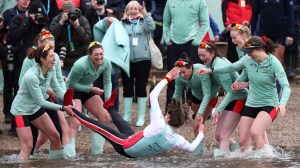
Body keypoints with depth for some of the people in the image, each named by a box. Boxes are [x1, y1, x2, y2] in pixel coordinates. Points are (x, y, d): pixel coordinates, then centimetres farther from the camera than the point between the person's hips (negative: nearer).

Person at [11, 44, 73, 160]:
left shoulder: (50, 71, -10)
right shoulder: (31, 76, -33)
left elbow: (58, 90, -5)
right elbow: (41, 101, -29)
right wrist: (62, 108, -28)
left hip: (35, 108, 8)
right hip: (21, 110, -8)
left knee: (55, 137, 8)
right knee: (27, 147, -12)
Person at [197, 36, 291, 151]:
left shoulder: (273, 63, -17)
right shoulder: (248, 60, -3)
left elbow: (286, 86, -22)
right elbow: (232, 67, 15)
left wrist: (282, 103, -40)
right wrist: (211, 70, 8)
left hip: (269, 105, -6)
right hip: (251, 104, 6)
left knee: (254, 132, -30)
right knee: (243, 140, 3)